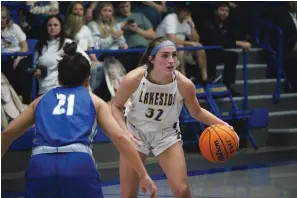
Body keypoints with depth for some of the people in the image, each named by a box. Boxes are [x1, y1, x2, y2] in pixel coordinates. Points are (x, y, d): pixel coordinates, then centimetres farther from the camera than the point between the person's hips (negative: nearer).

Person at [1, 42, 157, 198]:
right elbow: (120, 138, 13)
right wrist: (143, 175, 15)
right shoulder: (94, 101, 23)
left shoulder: (42, 100, 28)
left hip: (40, 166, 2)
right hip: (79, 166, -2)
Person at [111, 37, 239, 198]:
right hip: (135, 133, -1)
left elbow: (197, 113, -4)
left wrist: (222, 125, -19)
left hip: (167, 135, 1)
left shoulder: (184, 84, -24)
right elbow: (116, 107, -11)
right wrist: (125, 131, -27)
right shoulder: (133, 79, -28)